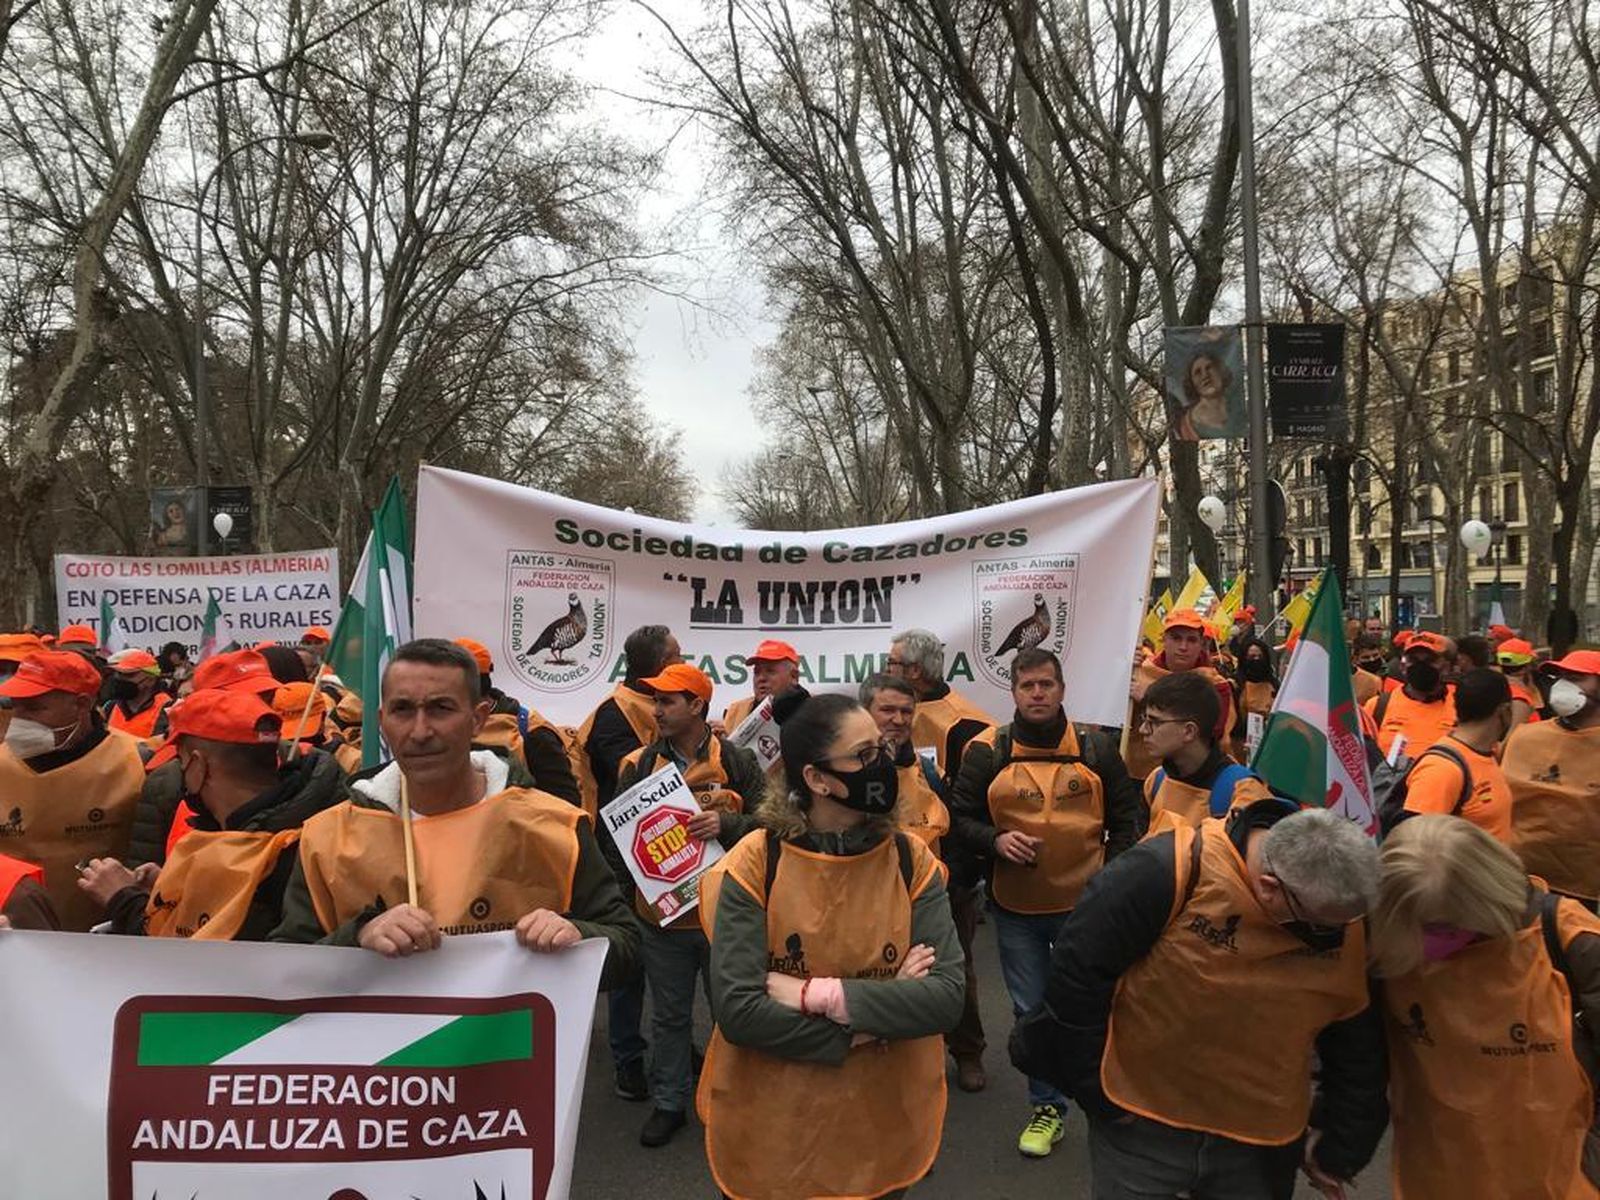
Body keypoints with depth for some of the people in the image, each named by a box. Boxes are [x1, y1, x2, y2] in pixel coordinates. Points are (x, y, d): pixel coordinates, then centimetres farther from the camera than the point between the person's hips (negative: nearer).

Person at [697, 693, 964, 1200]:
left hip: (885, 1125, 2)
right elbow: (736, 1011, -21)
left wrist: (818, 996, -24)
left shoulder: (911, 861, -8)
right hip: (772, 1128, -2)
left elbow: (946, 997, -16)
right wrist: (882, 1012, -21)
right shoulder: (755, 863, -15)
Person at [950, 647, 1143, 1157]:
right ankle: (1047, 1107, 32)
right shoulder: (988, 751, -7)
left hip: (1084, 904, 0)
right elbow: (961, 817, 0)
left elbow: (1127, 818, 5)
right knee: (1031, 1011, 13)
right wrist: (995, 841, -19)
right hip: (1014, 906, 1)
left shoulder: (1096, 747, -4)